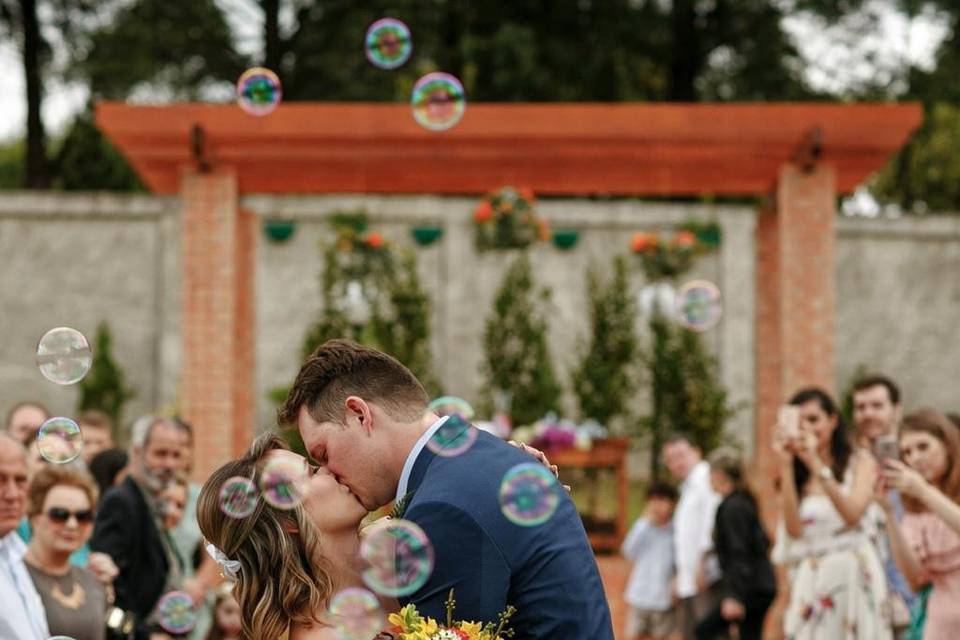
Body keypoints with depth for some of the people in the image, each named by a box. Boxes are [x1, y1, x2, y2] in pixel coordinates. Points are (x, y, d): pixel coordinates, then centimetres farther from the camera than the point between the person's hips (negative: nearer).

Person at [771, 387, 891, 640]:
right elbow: (794, 528, -5)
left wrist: (816, 464, -18)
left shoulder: (859, 462, 4)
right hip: (811, 581, 2)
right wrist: (786, 465, -7)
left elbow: (853, 514, -12)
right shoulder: (796, 475, 11)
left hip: (852, 576, -2)